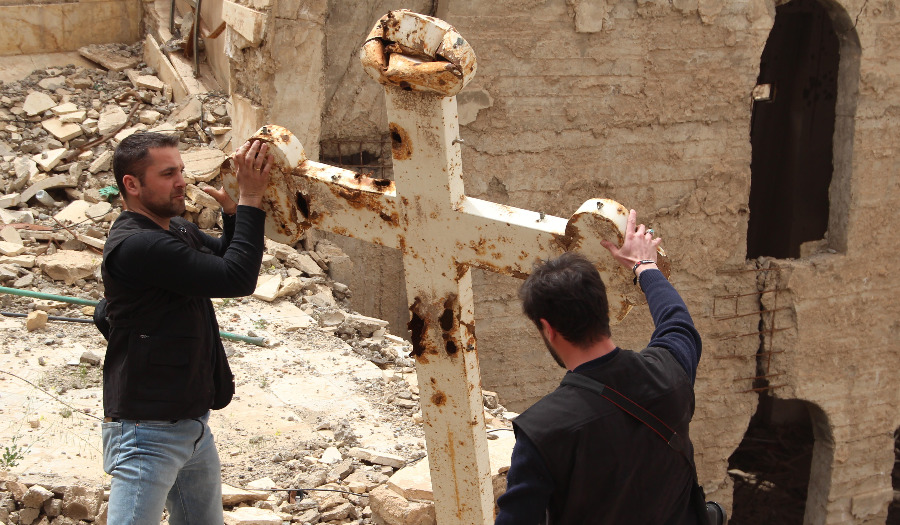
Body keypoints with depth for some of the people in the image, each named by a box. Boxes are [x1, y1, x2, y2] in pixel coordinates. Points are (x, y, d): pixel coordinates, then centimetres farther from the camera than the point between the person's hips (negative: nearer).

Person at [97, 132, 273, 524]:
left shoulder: (178, 230, 9)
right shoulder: (135, 246, -22)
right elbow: (236, 279, -24)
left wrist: (234, 212, 0)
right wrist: (250, 199, -20)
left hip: (194, 425, 10)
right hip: (149, 432, -10)